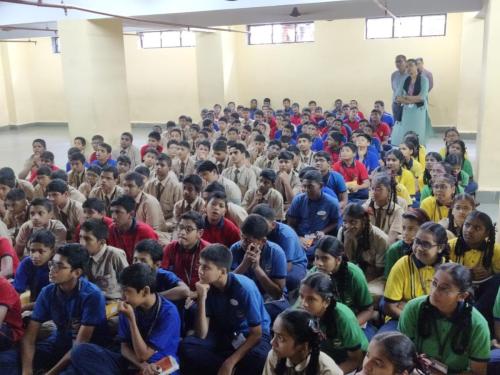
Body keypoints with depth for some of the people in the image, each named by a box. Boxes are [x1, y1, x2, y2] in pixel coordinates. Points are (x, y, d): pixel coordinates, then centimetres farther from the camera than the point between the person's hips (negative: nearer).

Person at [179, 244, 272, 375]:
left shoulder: (244, 287, -26)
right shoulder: (207, 286, -14)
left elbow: (256, 333, -20)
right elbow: (201, 335, -18)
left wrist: (229, 363, -25)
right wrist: (202, 299, -30)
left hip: (251, 335, -4)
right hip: (223, 334, 4)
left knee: (259, 357, -38)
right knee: (187, 346, -22)